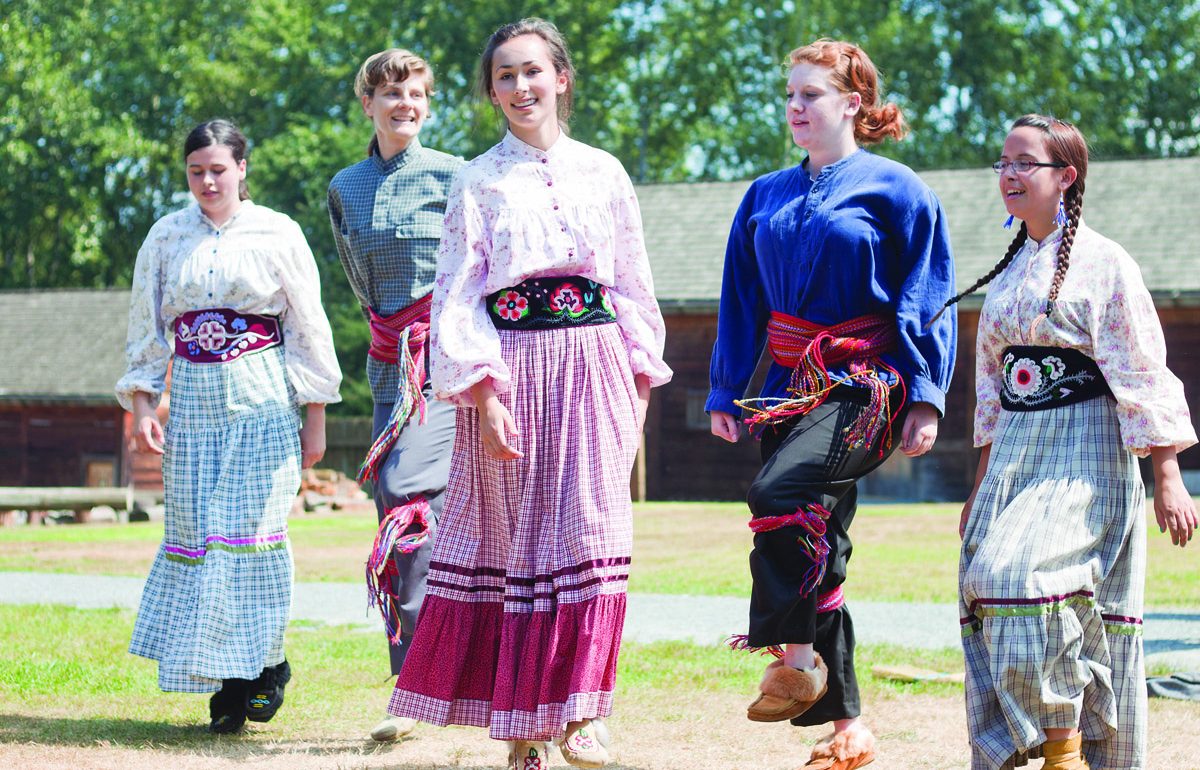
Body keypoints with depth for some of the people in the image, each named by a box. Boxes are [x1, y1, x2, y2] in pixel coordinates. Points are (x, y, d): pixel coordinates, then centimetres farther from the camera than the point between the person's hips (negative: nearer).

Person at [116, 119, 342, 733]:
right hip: (193, 404, 3)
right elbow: (146, 329, 13)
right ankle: (227, 681, 3)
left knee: (254, 531, -11)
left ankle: (265, 664, 1)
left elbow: (309, 328, 5)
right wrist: (141, 404, 3)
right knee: (195, 534, -3)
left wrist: (315, 417, 3)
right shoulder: (167, 237, 10)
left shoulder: (277, 234, 2)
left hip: (264, 405, -3)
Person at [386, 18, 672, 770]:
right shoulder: (478, 182, 5)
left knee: (588, 533, -6)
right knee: (515, 534, -1)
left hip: (593, 369, 2)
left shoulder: (602, 173, 11)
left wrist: (640, 379, 7)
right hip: (512, 370, -2)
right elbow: (457, 297, -1)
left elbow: (632, 283, 14)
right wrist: (482, 391, -11)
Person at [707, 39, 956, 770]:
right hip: (792, 382, 6)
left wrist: (926, 398, -10)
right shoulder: (766, 198, 14)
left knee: (779, 492, -30)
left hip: (865, 382, -6)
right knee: (817, 549, 4)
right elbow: (744, 301, 18)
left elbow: (927, 299, -3)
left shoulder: (896, 190, -1)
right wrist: (725, 393, 13)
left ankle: (795, 652, -16)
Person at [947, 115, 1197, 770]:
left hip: (1084, 457, -7)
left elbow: (1144, 377, -9)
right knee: (988, 584, 0)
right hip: (1015, 458, 8)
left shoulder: (1102, 263, -6)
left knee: (1023, 573, -25)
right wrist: (981, 487, 21)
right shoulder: (1013, 270, 15)